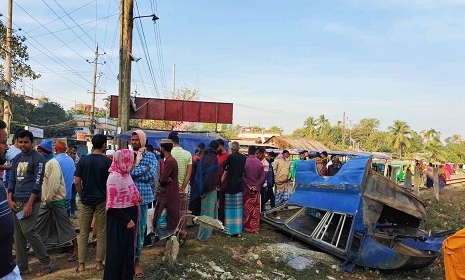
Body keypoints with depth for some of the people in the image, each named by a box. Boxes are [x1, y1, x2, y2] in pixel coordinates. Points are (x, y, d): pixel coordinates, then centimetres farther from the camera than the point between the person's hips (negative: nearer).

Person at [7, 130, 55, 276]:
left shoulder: (38, 158, -7)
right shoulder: (17, 158, 14)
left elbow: (38, 182, -13)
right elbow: (12, 179, 15)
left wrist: (29, 204, -17)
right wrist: (10, 199, 2)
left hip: (30, 201, -7)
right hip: (16, 201, 7)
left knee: (29, 232, -9)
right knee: (18, 235, 9)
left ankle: (47, 263, 4)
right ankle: (22, 267, 20)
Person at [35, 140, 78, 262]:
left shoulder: (53, 163, -16)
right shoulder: (45, 163, 14)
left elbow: (54, 183, -21)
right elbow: (43, 182, 18)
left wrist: (48, 199, -15)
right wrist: (44, 198, 11)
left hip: (56, 199, -9)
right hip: (47, 200, 9)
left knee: (65, 224, -4)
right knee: (39, 225, 13)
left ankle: (76, 250, 2)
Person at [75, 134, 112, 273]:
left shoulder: (83, 160, -1)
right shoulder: (108, 162, -7)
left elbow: (77, 182, -4)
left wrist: (82, 195, 9)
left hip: (87, 200, 2)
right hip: (102, 200, -2)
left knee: (83, 234, 10)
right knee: (101, 234, 8)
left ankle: (81, 264, 15)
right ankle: (99, 263, 14)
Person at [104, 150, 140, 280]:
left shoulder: (126, 174, 6)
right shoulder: (114, 177, -20)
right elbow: (113, 205, -21)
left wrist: (136, 199, 1)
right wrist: (127, 220, -18)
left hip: (128, 217, 9)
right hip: (119, 221, -9)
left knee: (128, 249, 18)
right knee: (118, 250, 5)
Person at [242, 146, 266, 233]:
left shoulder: (244, 161, -9)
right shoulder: (260, 163, -2)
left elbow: (242, 176, -13)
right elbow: (263, 176, -3)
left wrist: (248, 185, -8)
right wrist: (257, 186, -1)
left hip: (246, 189, -2)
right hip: (256, 189, 2)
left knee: (246, 208, 7)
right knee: (256, 209, 9)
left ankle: (247, 226, 12)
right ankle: (255, 227, 15)